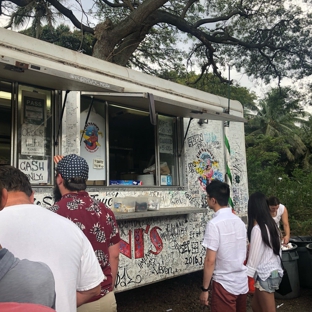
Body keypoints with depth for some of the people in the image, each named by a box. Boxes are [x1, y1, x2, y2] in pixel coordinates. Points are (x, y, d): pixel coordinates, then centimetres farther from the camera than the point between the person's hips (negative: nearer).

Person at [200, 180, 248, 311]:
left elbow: (210, 261, -19)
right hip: (242, 282, 7)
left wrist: (205, 289, -10)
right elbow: (245, 253, 12)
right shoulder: (239, 221, 3)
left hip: (224, 284, -7)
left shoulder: (214, 224, -20)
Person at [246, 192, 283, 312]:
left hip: (265, 275, -8)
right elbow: (276, 249, 10)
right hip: (274, 271, 8)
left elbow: (254, 257, -18)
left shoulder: (257, 229, -22)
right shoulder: (271, 224, 3)